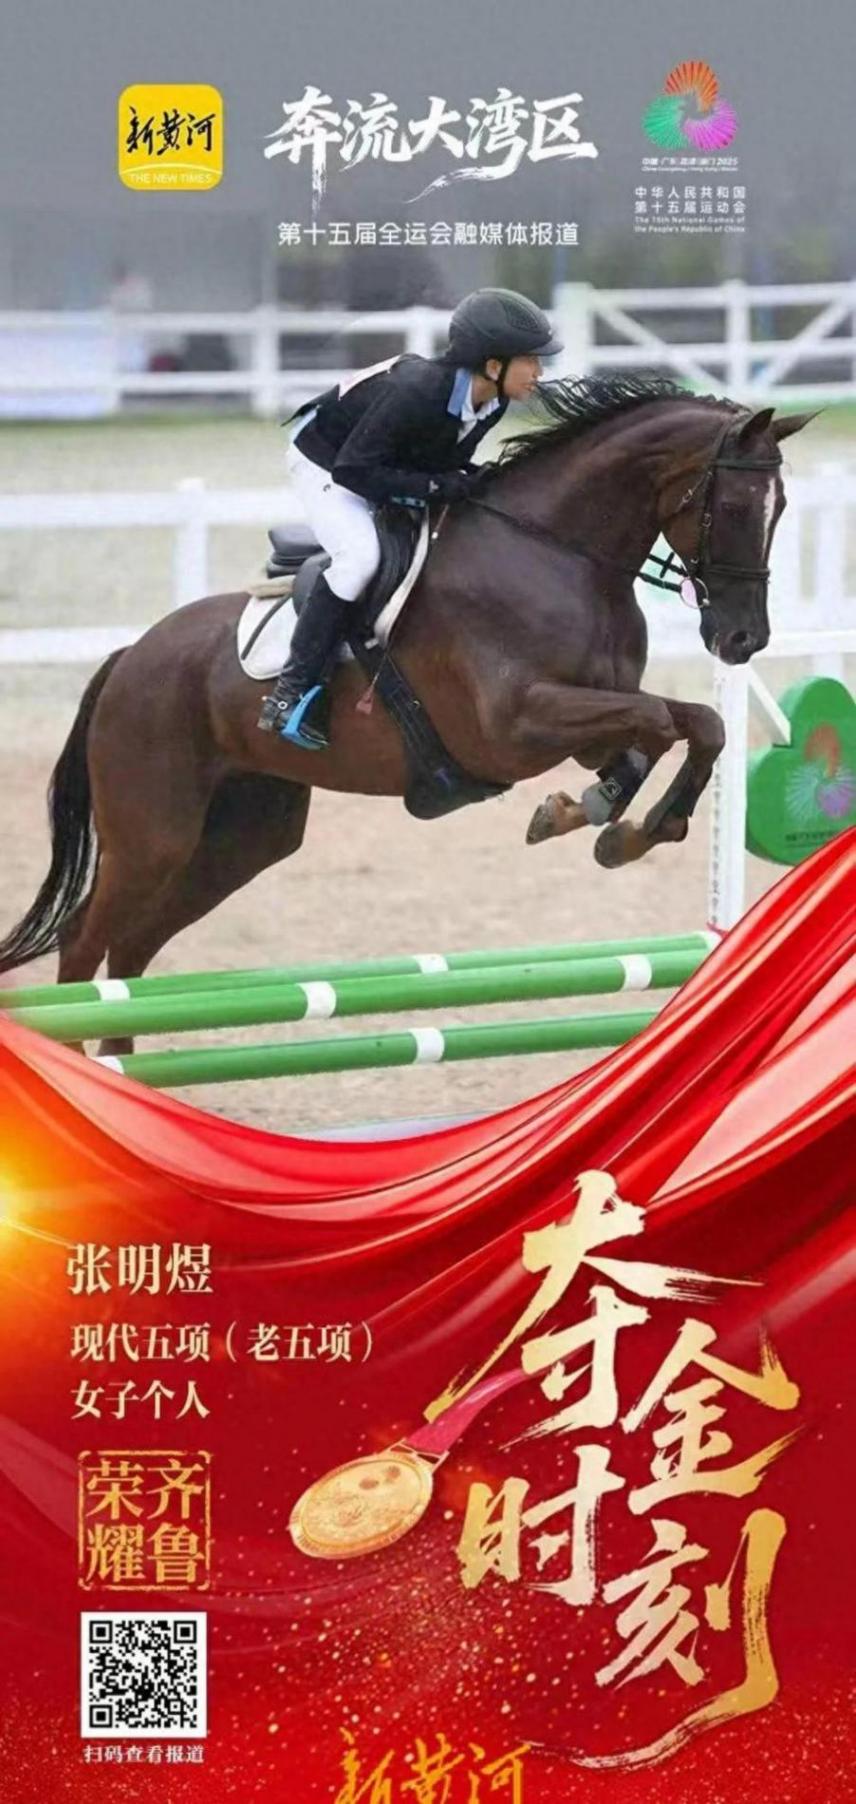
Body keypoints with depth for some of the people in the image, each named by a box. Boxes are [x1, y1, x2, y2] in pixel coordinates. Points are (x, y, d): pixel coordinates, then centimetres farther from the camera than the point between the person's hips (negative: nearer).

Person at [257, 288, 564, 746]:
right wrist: (438, 487, -37)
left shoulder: (492, 402, -14)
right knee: (359, 554, -30)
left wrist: (471, 482, -18)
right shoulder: (417, 391, -39)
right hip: (325, 462, -9)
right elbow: (352, 470, -35)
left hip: (392, 465, 9)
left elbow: (447, 461, 3)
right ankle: (289, 695, -25)